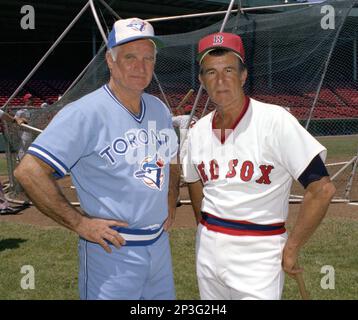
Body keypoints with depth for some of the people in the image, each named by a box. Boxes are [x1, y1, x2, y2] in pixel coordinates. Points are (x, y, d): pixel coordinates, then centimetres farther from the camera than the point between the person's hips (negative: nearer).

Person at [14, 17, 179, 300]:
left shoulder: (160, 110, 7)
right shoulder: (85, 113, -17)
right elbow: (29, 172, -22)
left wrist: (171, 203, 12)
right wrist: (80, 223, -20)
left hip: (159, 243, 7)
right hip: (112, 248, -7)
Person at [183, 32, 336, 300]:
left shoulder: (275, 121, -16)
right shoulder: (199, 131, 3)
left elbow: (321, 189, -17)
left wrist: (291, 249, -13)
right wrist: (206, 232, 12)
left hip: (259, 256, -5)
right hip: (208, 250, 6)